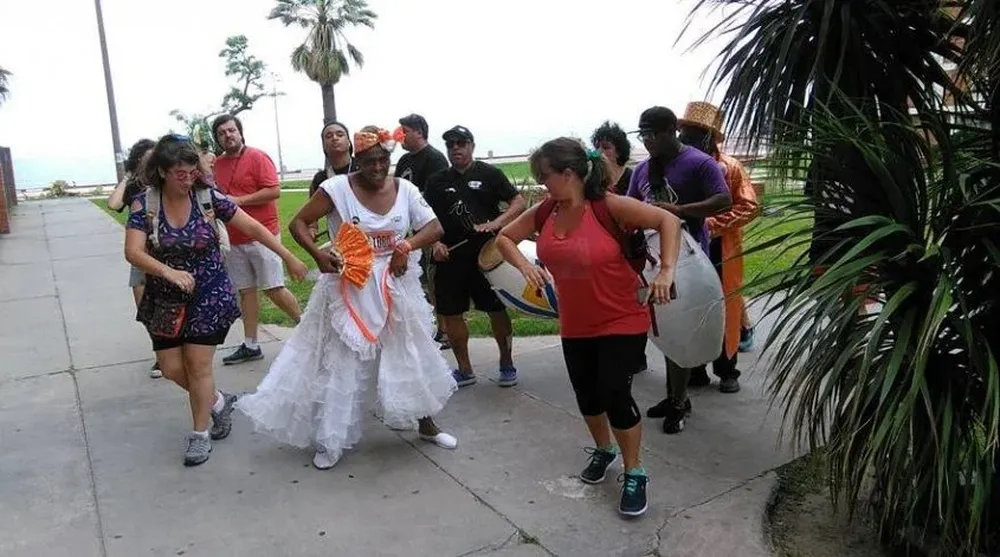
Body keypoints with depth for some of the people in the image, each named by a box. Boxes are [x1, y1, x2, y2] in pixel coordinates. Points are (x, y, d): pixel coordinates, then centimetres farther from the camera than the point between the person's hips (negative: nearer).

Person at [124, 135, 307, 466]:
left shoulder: (208, 197, -10)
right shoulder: (145, 203, -9)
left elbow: (254, 228, -7)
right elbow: (133, 252, -17)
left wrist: (289, 258, -9)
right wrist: (168, 272, -35)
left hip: (209, 296, -2)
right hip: (165, 301, 3)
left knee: (198, 366, -1)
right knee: (172, 369, 7)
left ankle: (200, 435, 17)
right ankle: (219, 403, 34)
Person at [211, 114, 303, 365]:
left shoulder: (257, 157, -7)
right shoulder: (218, 163, 12)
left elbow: (274, 190, -16)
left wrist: (239, 200, -16)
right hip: (234, 239, 6)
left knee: (274, 289, -6)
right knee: (246, 291, 9)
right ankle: (250, 345, 15)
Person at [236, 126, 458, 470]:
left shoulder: (405, 189, -3)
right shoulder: (337, 188, -12)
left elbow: (434, 228, -2)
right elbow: (297, 224, -8)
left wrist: (409, 244, -21)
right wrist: (318, 255, -25)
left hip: (395, 288, 3)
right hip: (348, 289, -3)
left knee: (411, 356, 13)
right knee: (339, 363, 3)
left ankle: (427, 424, 32)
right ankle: (332, 441, 18)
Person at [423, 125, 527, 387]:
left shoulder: (489, 174, 1)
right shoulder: (437, 181, 10)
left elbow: (519, 202, -3)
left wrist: (496, 222, -18)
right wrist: (435, 242, -7)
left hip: (487, 254, -3)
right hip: (450, 257, 3)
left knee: (497, 310, 4)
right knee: (450, 313, 6)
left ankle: (507, 364, 23)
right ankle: (464, 370, 22)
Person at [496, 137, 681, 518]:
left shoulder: (609, 206, -19)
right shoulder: (544, 213, -3)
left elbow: (668, 220, -18)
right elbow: (504, 237, 7)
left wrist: (666, 270, -30)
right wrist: (525, 265, -12)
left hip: (622, 323, -6)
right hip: (575, 327, 6)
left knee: (615, 395, -9)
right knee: (586, 396, 15)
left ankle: (634, 474, 14)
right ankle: (603, 450, 44)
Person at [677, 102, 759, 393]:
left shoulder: (730, 167, -6)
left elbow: (749, 207, -11)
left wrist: (712, 223, -22)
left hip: (719, 252, -3)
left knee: (723, 311, 7)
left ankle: (727, 371, 21)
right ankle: (694, 369, 21)